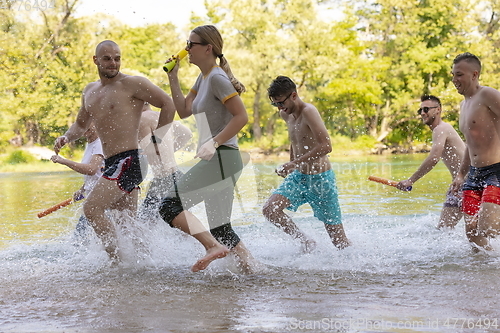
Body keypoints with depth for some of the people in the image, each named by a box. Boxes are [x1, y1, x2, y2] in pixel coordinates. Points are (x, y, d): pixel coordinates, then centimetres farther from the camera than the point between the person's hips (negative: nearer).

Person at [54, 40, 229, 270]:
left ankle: (118, 261, -13)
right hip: (111, 164, 9)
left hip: (128, 161, -9)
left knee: (92, 208, -19)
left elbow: (168, 104, -7)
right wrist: (66, 137, 9)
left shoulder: (132, 84, -7)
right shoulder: (90, 91, 16)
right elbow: (81, 124, 30)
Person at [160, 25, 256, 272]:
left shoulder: (217, 78, -12)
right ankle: (250, 267, 13)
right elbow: (183, 111, 18)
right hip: (214, 161, 10)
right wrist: (172, 77, 13)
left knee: (170, 206, -13)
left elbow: (242, 116, -18)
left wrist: (214, 142, -25)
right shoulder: (203, 78, 17)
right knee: (219, 228, 12)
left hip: (221, 159, -10)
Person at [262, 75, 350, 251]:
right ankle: (306, 241, -1)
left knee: (337, 238, -2)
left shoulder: (308, 111, -18)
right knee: (269, 209, -16)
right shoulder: (286, 115, 7)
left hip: (320, 178, -7)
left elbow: (326, 146, -28)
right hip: (298, 177, 7)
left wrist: (293, 164, -27)